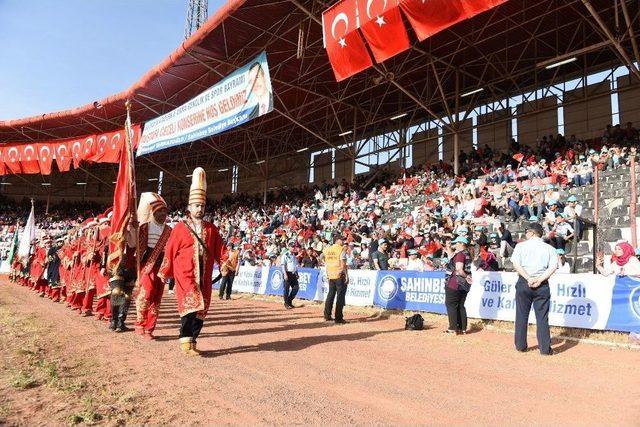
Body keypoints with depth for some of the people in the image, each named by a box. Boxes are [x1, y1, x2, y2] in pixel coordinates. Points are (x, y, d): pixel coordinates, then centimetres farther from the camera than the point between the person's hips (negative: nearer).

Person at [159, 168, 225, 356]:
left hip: (204, 276, 4)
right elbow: (170, 251, 3)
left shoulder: (211, 229, 11)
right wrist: (165, 272, 5)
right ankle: (186, 340, -5)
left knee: (201, 309, 6)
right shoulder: (180, 227, 1)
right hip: (185, 274, -4)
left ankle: (191, 341, 18)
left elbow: (219, 249, 6)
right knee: (191, 306, -15)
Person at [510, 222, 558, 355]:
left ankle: (520, 345, 15)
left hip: (524, 283, -1)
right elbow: (553, 267, -5)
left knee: (521, 315, 8)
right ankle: (545, 348, 7)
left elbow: (516, 264, -9)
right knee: (542, 317, 6)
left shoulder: (521, 246, 1)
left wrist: (529, 279, -12)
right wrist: (539, 280, -10)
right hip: (542, 285, 1)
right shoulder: (549, 248, 6)